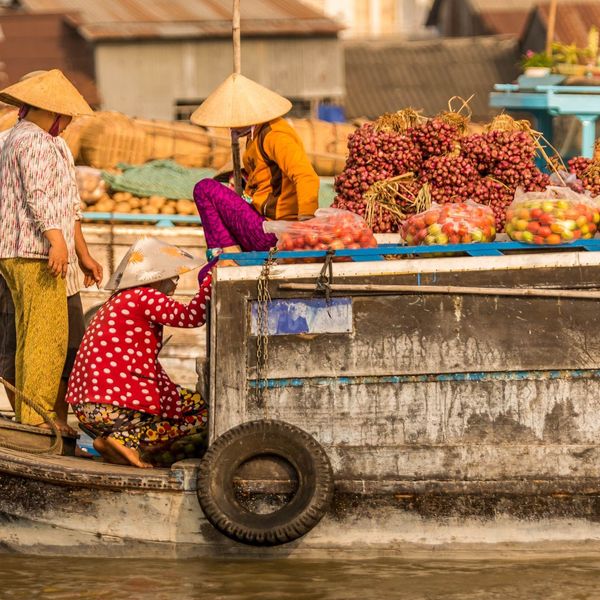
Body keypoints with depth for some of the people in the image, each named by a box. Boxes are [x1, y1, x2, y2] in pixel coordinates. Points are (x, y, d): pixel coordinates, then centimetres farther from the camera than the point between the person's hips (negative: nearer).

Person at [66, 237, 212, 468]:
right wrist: (214, 276, -11)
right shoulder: (144, 298, -7)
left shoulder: (119, 302, 23)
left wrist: (172, 390, 23)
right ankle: (127, 438, -10)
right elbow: (192, 317, -20)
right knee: (203, 410, -1)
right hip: (116, 404, -10)